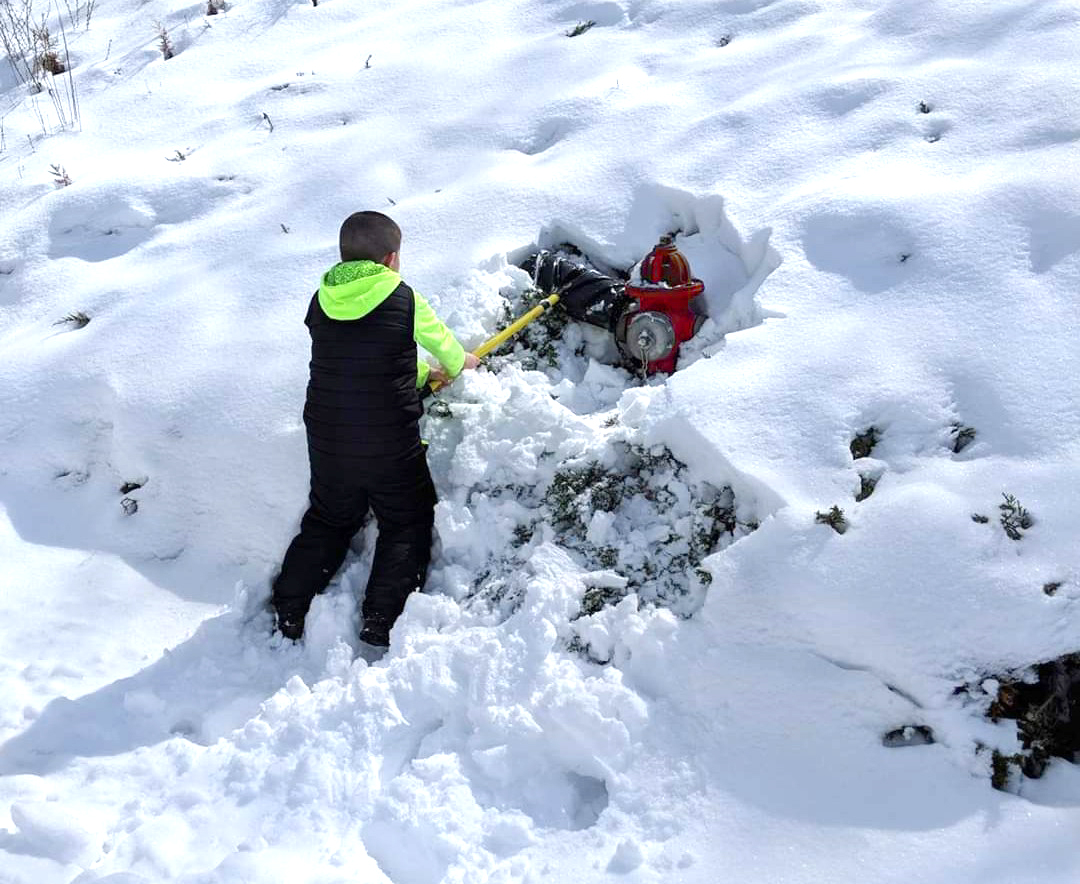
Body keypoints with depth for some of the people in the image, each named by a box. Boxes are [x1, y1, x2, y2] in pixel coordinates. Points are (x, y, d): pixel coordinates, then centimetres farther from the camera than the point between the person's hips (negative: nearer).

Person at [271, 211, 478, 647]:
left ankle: (287, 611, 25)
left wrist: (424, 374, 27)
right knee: (406, 527, 17)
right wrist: (459, 363, 34)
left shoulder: (321, 302, 2)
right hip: (390, 447, -4)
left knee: (328, 520, 25)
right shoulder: (404, 299, -10)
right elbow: (439, 340, 10)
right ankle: (381, 621, 11)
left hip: (327, 443, 4)